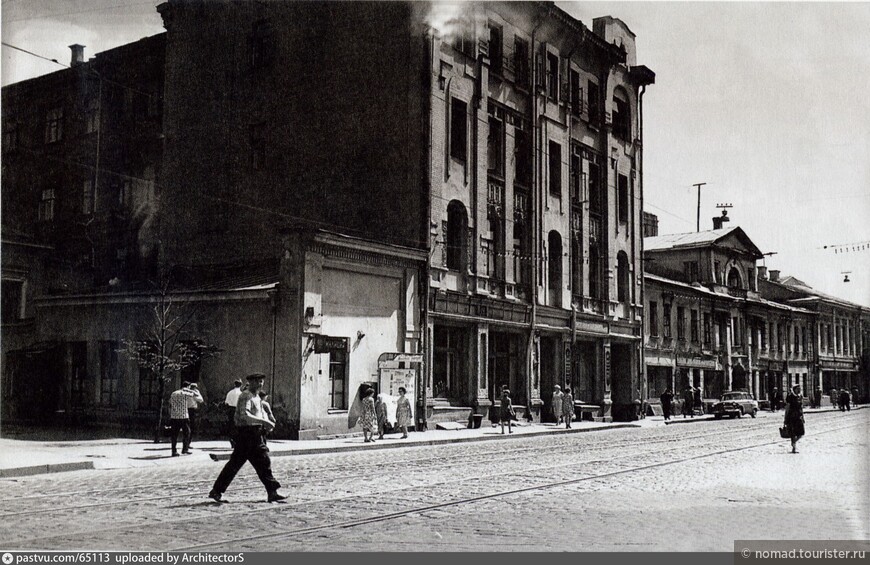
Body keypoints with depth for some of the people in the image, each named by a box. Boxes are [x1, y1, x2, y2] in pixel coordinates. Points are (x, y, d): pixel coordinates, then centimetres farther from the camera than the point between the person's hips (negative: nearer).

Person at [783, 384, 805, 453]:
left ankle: (794, 443, 25)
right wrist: (785, 419, -8)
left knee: (801, 434, -2)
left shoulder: (800, 397, 10)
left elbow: (802, 408, 18)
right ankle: (794, 448, 9)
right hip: (792, 418, -5)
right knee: (793, 434, -3)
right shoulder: (790, 397, -7)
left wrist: (803, 417, 16)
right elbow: (787, 408, -6)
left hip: (799, 418, 5)